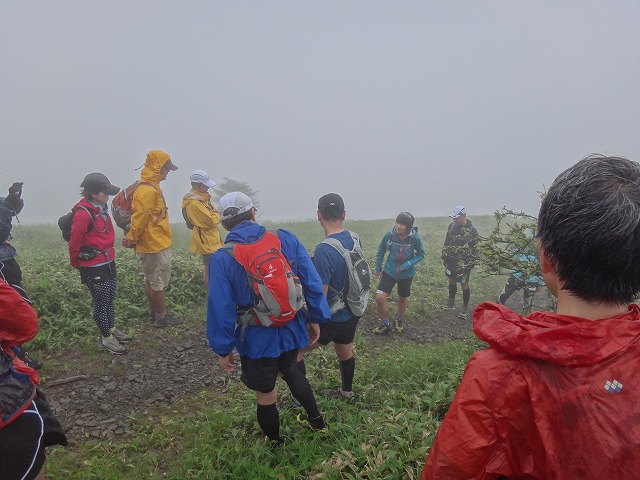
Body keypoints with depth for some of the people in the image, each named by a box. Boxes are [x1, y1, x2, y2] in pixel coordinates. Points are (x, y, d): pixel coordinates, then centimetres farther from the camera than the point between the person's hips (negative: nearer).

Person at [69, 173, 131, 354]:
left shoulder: (100, 207, 4)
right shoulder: (83, 214, -22)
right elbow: (74, 243, -13)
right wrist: (76, 264, 1)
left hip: (108, 263, 8)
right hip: (94, 268, -8)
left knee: (109, 298, 20)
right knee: (102, 301, 5)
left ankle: (111, 329, 36)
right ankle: (106, 337, 20)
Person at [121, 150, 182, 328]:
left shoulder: (152, 187, 13)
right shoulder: (147, 190, -20)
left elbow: (146, 217, 16)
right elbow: (139, 219, -22)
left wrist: (132, 239, 17)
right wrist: (132, 240, -11)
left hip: (155, 245, 10)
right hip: (155, 246, -10)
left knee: (151, 280, 17)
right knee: (159, 283, 0)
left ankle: (156, 313, 29)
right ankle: (162, 318, 11)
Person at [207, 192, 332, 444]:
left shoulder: (222, 258, -16)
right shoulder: (286, 239, -10)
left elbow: (220, 309, -13)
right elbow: (312, 283, -7)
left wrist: (223, 349, -1)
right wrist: (316, 318, 6)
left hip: (258, 340, -3)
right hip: (292, 330, 4)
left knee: (266, 395, 20)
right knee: (290, 370, 34)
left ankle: (275, 443, 44)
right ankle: (316, 419, 48)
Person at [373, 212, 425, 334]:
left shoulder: (415, 238, -20)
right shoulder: (390, 235, -17)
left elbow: (421, 254, -4)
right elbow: (381, 250, 1)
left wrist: (409, 264, -20)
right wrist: (378, 267, 7)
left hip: (406, 274, 0)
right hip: (389, 271, 0)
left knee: (402, 298, 19)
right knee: (379, 298, -10)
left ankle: (398, 320, 49)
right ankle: (385, 324, 15)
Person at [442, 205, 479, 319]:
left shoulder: (472, 231, -16)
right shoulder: (452, 226, -1)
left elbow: (474, 251, -12)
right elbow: (447, 242, 10)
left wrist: (469, 265, -13)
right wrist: (444, 256, 9)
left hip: (463, 263, -5)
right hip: (451, 260, 5)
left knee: (464, 285, 5)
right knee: (451, 281, 17)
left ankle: (465, 308, 19)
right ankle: (451, 302, 34)